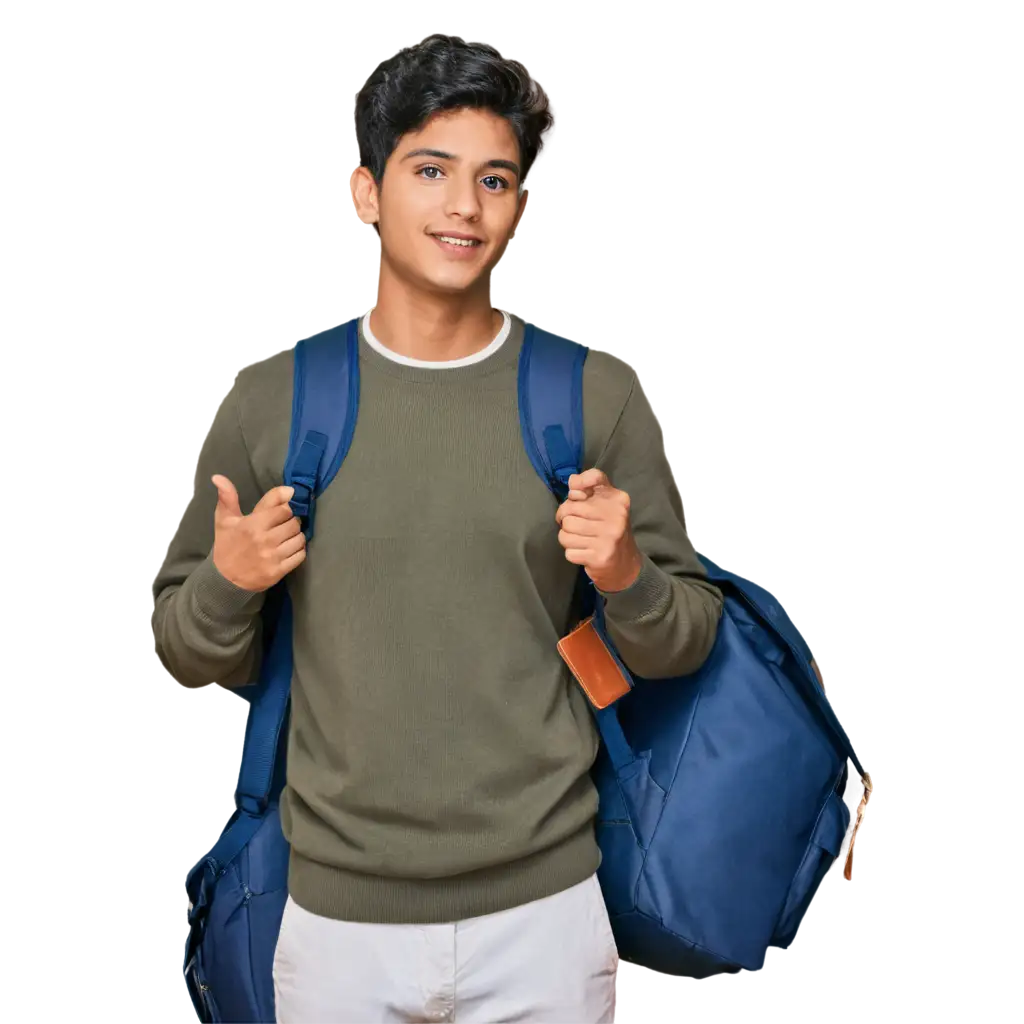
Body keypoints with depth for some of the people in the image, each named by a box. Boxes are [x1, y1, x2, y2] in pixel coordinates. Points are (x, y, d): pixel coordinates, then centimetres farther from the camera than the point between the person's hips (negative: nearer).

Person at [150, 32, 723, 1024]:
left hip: (544, 909, 0)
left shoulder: (594, 393, -4)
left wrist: (629, 578, -17)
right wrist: (225, 586, -15)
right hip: (338, 912, 1)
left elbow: (684, 642, 4)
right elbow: (190, 661, 6)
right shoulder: (267, 397, -3)